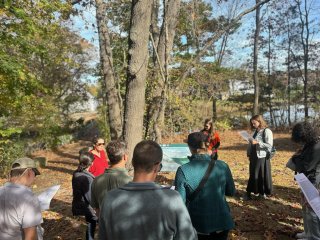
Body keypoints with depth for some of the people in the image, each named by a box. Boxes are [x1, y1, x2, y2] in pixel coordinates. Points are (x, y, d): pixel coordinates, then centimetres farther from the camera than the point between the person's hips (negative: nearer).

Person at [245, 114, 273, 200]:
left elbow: (269, 145, -18)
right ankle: (249, 192, 20)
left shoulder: (267, 131, -11)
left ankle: (263, 192, 21)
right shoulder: (256, 131, 11)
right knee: (253, 174, 12)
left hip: (262, 157, -7)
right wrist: (249, 154, 9)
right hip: (254, 157, 7)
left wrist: (257, 143, -23)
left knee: (262, 175, 5)